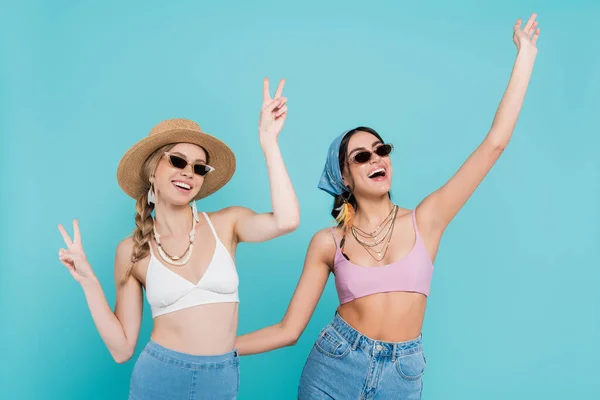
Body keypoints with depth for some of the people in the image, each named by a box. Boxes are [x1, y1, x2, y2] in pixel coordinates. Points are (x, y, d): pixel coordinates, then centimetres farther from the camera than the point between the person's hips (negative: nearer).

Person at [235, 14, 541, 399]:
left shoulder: (425, 221, -4)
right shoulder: (328, 243, -3)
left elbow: (494, 143, -6)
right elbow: (288, 330, 0)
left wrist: (525, 54, -3)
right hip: (335, 366, 0)